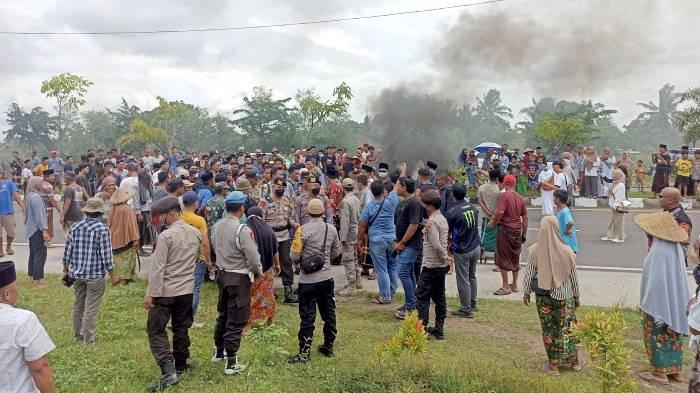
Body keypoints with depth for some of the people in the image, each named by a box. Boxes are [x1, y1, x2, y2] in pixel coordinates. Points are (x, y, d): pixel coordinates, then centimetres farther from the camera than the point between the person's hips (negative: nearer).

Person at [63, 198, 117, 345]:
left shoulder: (74, 227, 1)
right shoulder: (103, 230, -13)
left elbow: (67, 250, 7)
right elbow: (106, 255, -12)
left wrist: (66, 269, 20)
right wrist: (112, 274, -3)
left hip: (77, 273, 5)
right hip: (95, 274, -5)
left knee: (78, 305, 18)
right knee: (91, 308, 1)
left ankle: (78, 336, 32)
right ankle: (88, 341, 5)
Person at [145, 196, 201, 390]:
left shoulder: (166, 235, -17)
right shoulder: (195, 233, 3)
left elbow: (158, 267, -17)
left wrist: (150, 294, -14)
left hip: (166, 291, -6)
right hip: (187, 289, 6)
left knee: (156, 330, 1)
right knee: (181, 328, 18)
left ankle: (168, 372, -9)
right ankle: (180, 365, 29)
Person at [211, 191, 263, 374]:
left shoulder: (216, 226, 0)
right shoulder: (242, 230, -22)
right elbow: (253, 258, -21)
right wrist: (258, 273, -2)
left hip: (222, 274, 7)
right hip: (239, 278, -7)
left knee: (223, 315, 23)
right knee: (236, 321, 1)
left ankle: (219, 352, 38)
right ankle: (231, 363, 7)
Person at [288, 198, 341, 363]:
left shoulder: (303, 230, -14)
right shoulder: (331, 229, 0)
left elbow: (294, 256, -12)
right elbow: (336, 252, 10)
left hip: (308, 280, -4)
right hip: (327, 278, 4)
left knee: (307, 316, 1)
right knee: (328, 313, 16)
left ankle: (304, 353, 5)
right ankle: (328, 347, 27)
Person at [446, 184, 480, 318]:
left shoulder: (452, 212, -17)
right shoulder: (473, 208, 2)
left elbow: (448, 233, -6)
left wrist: (449, 242, 15)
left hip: (462, 251, -7)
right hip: (476, 247, 7)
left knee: (463, 280, 3)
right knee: (472, 277, 20)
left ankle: (466, 309, 10)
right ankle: (472, 304, 31)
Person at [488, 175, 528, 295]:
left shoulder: (503, 195, -10)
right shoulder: (520, 197, 10)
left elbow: (500, 212, -24)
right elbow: (525, 217, 12)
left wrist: (492, 222, -9)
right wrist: (523, 234, 19)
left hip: (506, 229, -7)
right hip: (517, 230, 7)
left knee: (503, 258, 1)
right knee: (515, 258, 15)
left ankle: (505, 287, 3)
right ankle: (514, 285, 24)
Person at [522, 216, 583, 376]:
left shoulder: (535, 250, -14)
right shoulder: (566, 251, -12)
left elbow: (529, 273, -5)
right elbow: (573, 276, -1)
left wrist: (526, 292, 10)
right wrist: (576, 295, 12)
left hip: (543, 295, -1)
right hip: (564, 296, 1)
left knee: (549, 329, 10)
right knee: (567, 327, 17)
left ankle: (553, 364, 20)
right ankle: (574, 361, 29)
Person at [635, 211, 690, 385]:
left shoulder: (658, 252, -26)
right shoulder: (676, 248, -1)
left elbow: (655, 281, -25)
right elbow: (680, 278, 8)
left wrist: (647, 304, -17)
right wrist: (680, 302, 17)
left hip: (659, 303, -8)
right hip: (675, 301, 8)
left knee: (658, 335, 6)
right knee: (672, 334, 18)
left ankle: (660, 372, 16)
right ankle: (675, 370, 28)